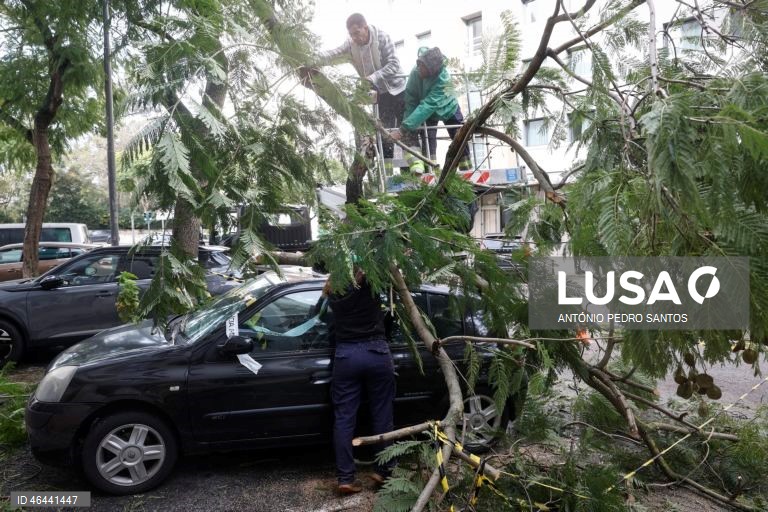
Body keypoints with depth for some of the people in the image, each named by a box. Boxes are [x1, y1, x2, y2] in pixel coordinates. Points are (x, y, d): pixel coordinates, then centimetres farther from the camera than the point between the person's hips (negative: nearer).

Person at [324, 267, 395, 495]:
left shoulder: (331, 290, 7)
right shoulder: (366, 280, -7)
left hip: (345, 355, 3)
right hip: (376, 352, -3)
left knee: (344, 419, 6)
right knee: (382, 415, 9)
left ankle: (345, 478, 8)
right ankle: (383, 471, 17)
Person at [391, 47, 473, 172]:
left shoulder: (443, 78, -40)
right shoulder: (416, 72, -29)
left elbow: (427, 105, -46)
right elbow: (410, 102, -26)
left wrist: (402, 129, -52)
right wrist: (407, 130, -37)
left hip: (448, 109, -2)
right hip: (430, 112, 2)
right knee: (428, 141, -11)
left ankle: (467, 170, 24)